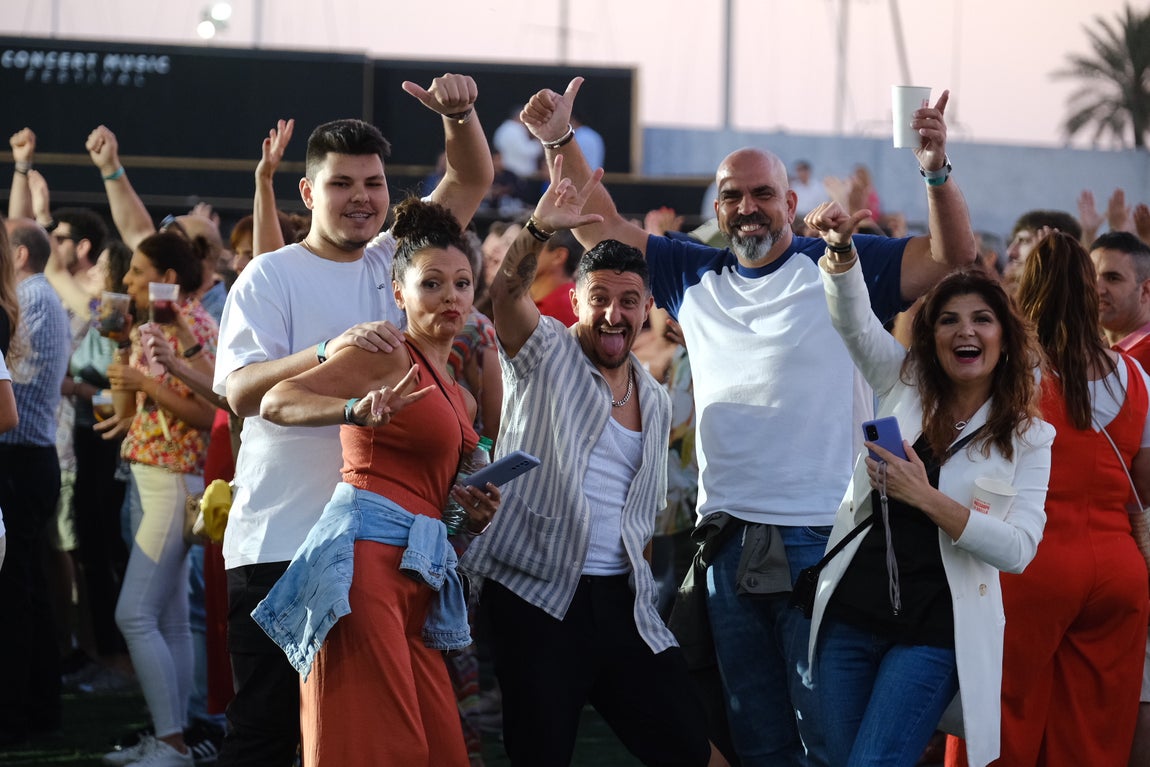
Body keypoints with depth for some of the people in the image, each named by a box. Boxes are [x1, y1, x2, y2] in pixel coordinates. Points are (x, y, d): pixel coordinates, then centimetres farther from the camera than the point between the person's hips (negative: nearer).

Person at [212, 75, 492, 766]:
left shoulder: (395, 262, 13)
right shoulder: (271, 276, -1)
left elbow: (473, 182, 9)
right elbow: (242, 391, -14)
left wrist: (459, 113, -12)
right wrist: (331, 351, -29)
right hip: (280, 545, -5)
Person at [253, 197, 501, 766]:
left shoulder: (460, 399, 25)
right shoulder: (389, 356, 0)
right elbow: (276, 402, -10)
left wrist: (474, 515, 12)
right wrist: (357, 412, -27)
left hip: (419, 579, 9)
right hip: (365, 552, -9)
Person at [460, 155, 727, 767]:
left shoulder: (654, 402, 17)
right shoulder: (545, 354, 0)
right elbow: (507, 294, -21)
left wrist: (640, 587, 17)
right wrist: (539, 229, -37)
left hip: (619, 597, 5)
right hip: (534, 592, -5)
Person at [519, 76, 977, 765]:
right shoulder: (696, 275, 14)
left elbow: (952, 258, -8)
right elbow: (603, 228, 17)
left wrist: (937, 170, -23)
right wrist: (562, 142, 5)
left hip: (819, 535, -5)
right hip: (727, 539, 5)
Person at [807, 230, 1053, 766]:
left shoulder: (1028, 438, 1)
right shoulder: (905, 384, 9)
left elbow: (1018, 550, -11)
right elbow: (853, 318, -6)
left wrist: (925, 498, -20)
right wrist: (840, 248, -26)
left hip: (933, 633, -3)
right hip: (849, 615, 3)